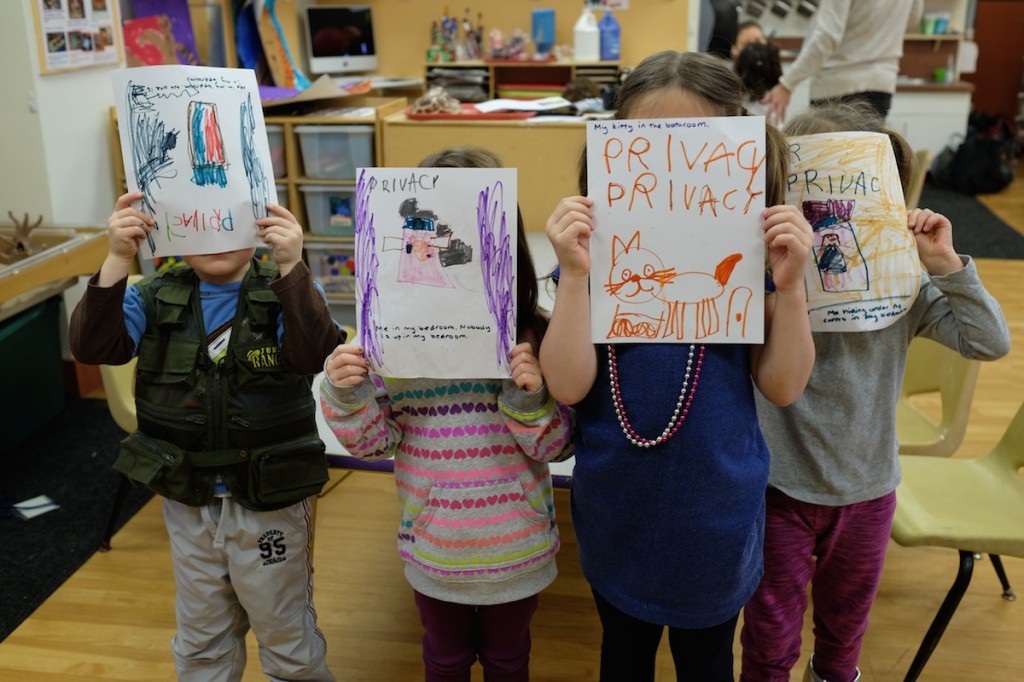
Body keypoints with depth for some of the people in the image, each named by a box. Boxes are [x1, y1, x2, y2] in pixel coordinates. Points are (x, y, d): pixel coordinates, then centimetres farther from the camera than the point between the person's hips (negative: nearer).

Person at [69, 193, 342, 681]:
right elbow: (92, 347, -17)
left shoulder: (284, 293, -11)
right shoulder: (155, 298, -2)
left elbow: (312, 355, -29)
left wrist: (291, 267, -42)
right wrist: (117, 260, -30)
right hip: (187, 507, 3)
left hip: (271, 506, -3)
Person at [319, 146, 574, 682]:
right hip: (434, 549, 1)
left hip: (516, 547, 0)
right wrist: (345, 396, -24)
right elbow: (375, 443, -5)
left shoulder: (531, 339, -17)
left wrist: (531, 400, -28)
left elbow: (557, 447, -10)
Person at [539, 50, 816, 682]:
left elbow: (783, 387, -9)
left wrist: (790, 283, -23)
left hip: (717, 504, 0)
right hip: (618, 501, 1)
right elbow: (569, 386, -17)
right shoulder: (600, 243, -12)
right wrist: (575, 273, -28)